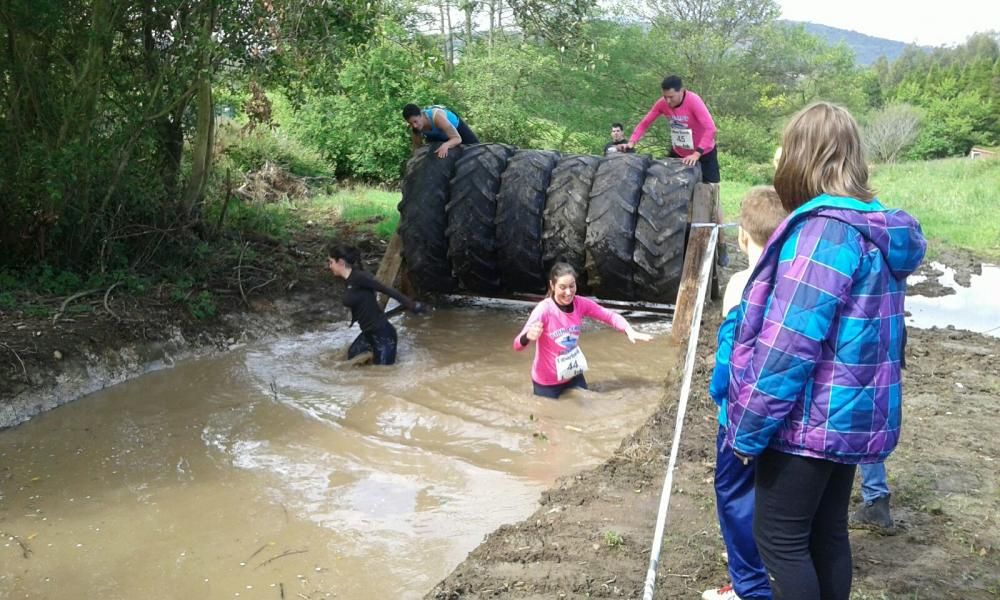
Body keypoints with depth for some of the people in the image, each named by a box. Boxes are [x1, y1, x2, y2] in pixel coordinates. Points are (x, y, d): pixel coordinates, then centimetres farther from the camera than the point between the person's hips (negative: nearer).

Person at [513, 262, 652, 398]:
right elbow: (518, 345, -31)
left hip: (573, 376, 5)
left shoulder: (581, 304, -11)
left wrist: (630, 331, -24)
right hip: (547, 382, -4)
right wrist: (528, 336, -55)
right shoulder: (544, 309, -25)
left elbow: (610, 316, -4)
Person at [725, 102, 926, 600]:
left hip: (811, 419, -9)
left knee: (779, 538, 3)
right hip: (851, 416, 9)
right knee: (826, 532, 18)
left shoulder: (825, 231, -20)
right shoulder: (877, 230, 8)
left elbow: (789, 346, -23)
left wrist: (749, 430, -15)